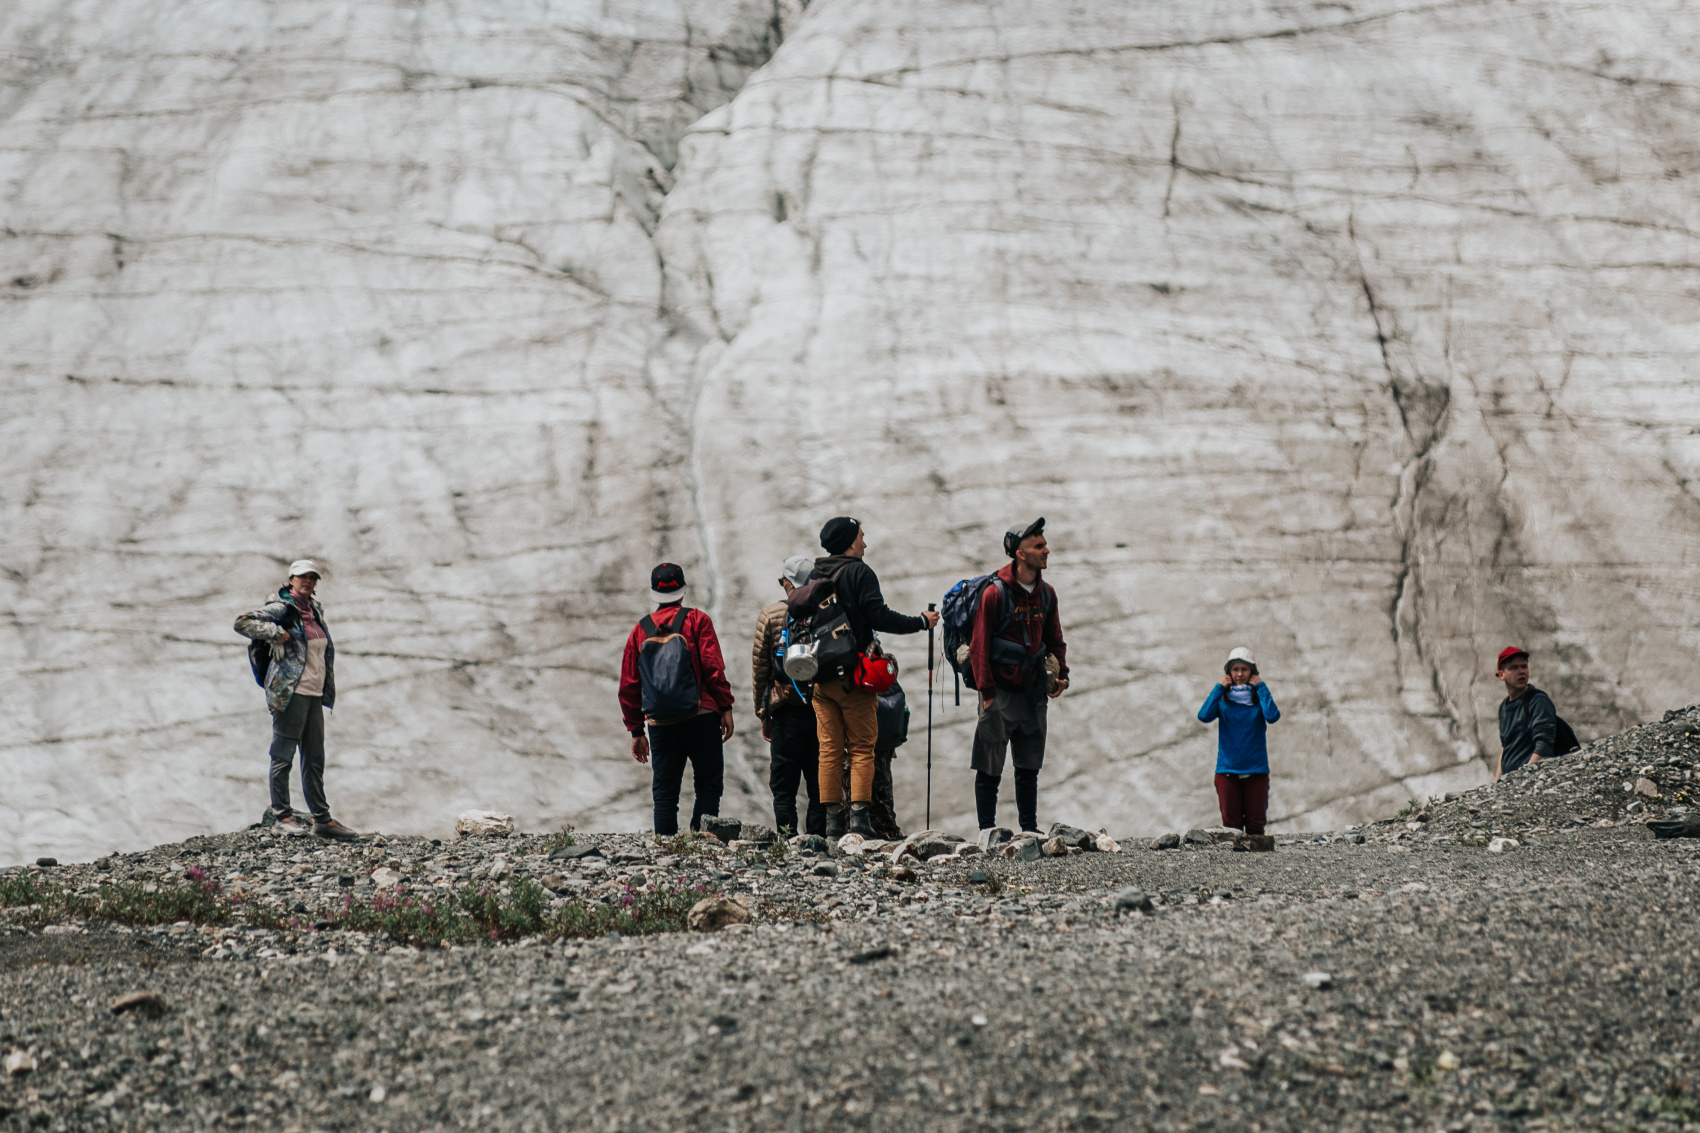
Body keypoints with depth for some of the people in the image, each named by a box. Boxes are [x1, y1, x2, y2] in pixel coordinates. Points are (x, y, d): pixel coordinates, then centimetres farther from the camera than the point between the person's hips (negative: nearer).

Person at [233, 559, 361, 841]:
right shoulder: (282, 608, -7)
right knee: (283, 755, -2)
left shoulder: (315, 610, 16)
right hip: (290, 691, -8)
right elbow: (243, 623, -16)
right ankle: (282, 816, 5)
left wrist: (327, 692, 22)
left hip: (314, 693, 8)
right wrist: (276, 633, -20)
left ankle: (321, 820, 13)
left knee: (315, 759, 9)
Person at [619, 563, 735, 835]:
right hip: (701, 718, -3)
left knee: (664, 793, 6)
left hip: (660, 725, 3)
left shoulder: (640, 631, 11)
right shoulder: (696, 620, 1)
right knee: (708, 786, 1)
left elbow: (628, 685, 12)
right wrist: (726, 708, -2)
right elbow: (713, 667, -8)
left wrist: (636, 731, 17)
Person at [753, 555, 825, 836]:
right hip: (823, 709, 2)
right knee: (819, 784, 6)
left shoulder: (770, 615, 2)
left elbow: (759, 668, 3)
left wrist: (763, 713, 9)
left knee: (783, 785, 3)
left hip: (787, 710, -2)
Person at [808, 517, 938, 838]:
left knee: (830, 751, 6)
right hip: (854, 677, -5)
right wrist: (922, 622, -1)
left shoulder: (814, 576, 12)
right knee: (861, 748, -1)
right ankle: (858, 817, -9)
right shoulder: (859, 573, -7)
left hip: (820, 676, 5)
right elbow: (880, 618, -13)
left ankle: (833, 820, 3)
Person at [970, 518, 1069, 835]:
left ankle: (1030, 829, 19)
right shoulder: (995, 593, -11)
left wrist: (1061, 675, 3)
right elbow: (979, 645, -11)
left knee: (1029, 767, 12)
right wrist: (986, 692, -14)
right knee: (990, 768, -1)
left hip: (1033, 693, 6)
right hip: (1001, 693, -6)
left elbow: (1055, 640, 19)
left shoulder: (1045, 594, 9)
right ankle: (987, 830, 4)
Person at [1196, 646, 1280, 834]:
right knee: (1231, 824, 0)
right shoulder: (1223, 700, 4)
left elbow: (1272, 716, -18)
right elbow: (1204, 716, -15)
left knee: (1255, 824, -1)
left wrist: (1261, 687, -10)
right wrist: (1219, 687, -9)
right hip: (1227, 770, 0)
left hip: (1256, 771, 0)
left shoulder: (1258, 698, 2)